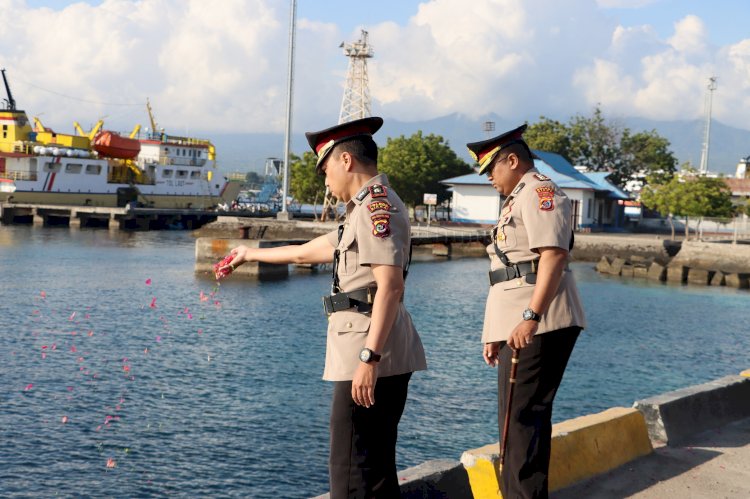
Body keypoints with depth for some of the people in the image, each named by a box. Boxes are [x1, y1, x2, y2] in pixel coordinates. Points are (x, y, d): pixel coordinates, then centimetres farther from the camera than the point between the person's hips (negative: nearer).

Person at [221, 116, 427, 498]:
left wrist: (369, 357, -26)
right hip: (386, 359, 10)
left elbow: (390, 286, -21)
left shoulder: (376, 204, -10)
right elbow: (306, 252, 34)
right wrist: (251, 254, 44)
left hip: (371, 357, -10)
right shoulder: (366, 208, 23)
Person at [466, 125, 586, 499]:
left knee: (522, 416, -10)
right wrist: (496, 333, 24)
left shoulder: (539, 190, -6)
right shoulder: (517, 199, 25)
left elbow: (554, 255, -21)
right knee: (519, 416, 13)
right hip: (517, 326, 10)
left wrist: (531, 317, -28)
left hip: (538, 324, -10)